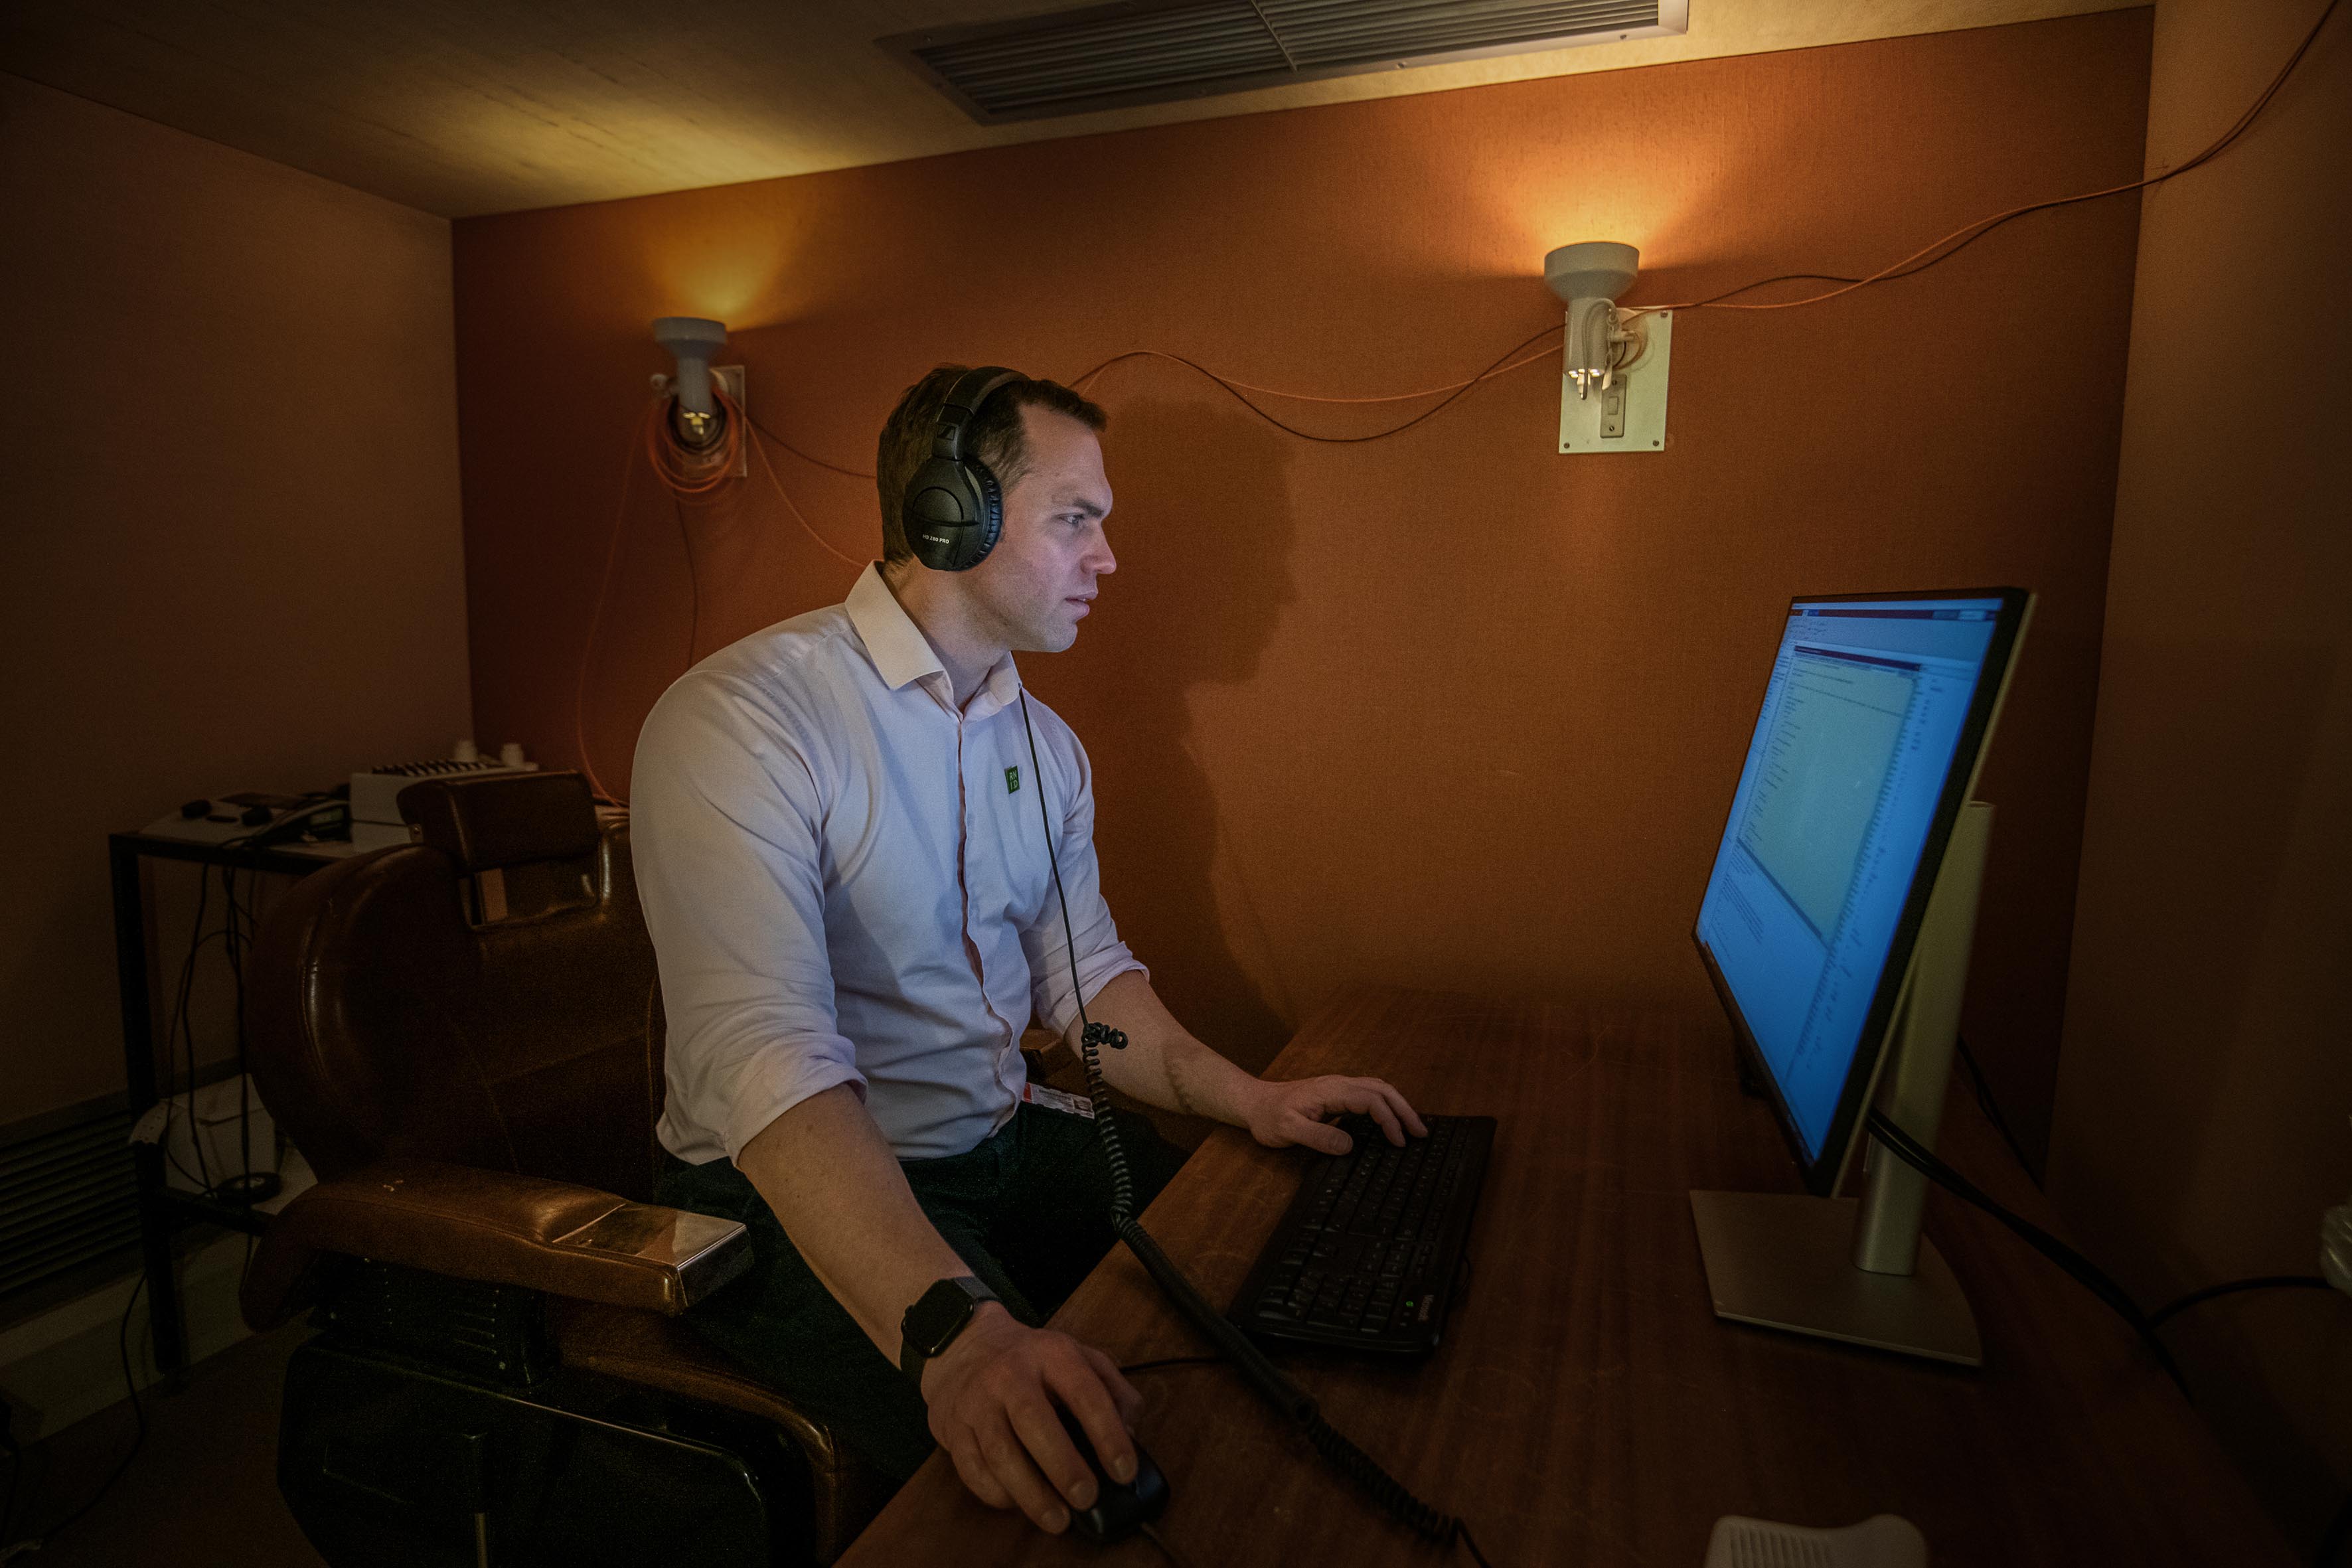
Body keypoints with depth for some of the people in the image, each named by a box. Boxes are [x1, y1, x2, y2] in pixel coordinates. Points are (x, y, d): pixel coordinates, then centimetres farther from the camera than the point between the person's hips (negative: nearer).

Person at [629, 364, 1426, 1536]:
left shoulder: (1043, 741, 7)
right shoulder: (738, 721, -20)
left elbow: (1082, 974, 10)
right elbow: (767, 1059, -31)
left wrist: (1241, 1097, -5)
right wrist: (953, 1328, -42)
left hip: (1010, 1144, 7)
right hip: (796, 1196, -7)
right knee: (1064, 1477, -24)